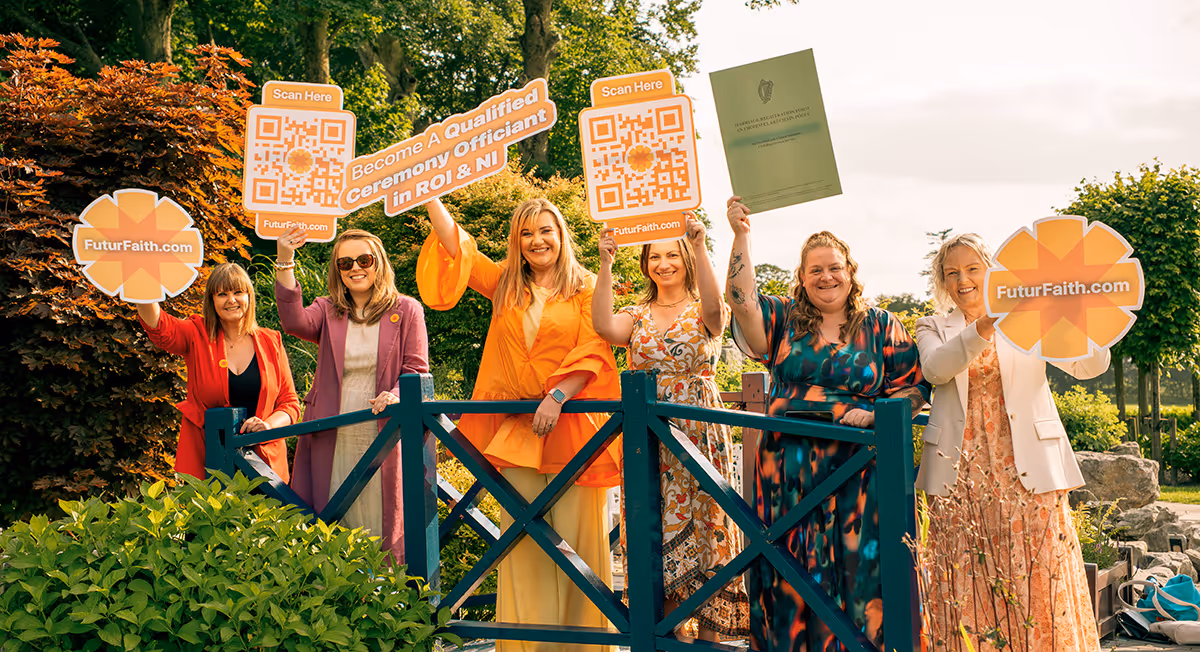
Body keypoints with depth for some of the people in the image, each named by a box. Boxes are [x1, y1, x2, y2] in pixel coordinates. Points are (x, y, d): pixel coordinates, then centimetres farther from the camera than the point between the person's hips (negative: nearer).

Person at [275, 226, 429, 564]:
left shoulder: (406, 311, 8)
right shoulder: (327, 311, 12)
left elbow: (417, 368, 3)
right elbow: (294, 322, -10)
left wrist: (397, 396, -19)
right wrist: (285, 263, -17)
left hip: (384, 438, -2)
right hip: (333, 439, 2)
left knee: (382, 528, -1)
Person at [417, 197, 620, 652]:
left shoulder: (586, 287, 6)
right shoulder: (505, 285, 16)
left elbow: (593, 353, -5)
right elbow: (455, 244, 11)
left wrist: (556, 397, -16)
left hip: (572, 424, -3)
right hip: (518, 427, 3)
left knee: (575, 533, -5)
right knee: (522, 536, 0)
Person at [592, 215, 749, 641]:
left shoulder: (702, 312, 4)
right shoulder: (637, 316, 11)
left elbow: (714, 307, -22)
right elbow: (604, 326, -12)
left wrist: (700, 247, -29)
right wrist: (605, 265, -20)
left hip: (700, 434, -2)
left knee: (703, 527, -2)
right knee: (656, 532, 2)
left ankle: (709, 633, 6)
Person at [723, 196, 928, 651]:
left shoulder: (881, 325, 8)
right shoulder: (785, 319, 10)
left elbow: (915, 388, 6)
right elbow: (741, 298, -7)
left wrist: (874, 415, -10)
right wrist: (741, 236, -14)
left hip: (857, 468, -1)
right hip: (787, 468, 1)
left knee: (857, 568, -3)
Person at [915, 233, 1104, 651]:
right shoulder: (933, 328, 12)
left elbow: (1089, 367, -3)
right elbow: (935, 368, -11)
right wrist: (984, 328, -26)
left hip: (1027, 469, 0)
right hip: (962, 472, 1)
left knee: (1037, 580, -4)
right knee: (967, 582, -2)